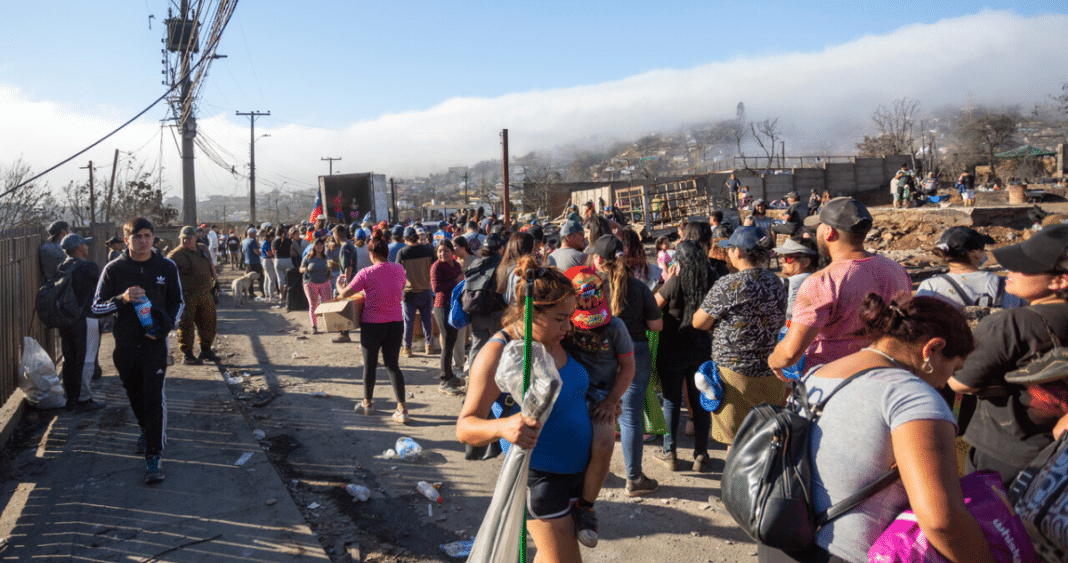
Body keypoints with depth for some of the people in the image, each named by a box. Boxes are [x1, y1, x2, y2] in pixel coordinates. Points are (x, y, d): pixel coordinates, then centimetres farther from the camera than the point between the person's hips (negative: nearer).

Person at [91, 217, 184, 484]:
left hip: (154, 343, -2)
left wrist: (166, 324, -8)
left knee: (154, 398, -9)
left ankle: (153, 456, -7)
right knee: (135, 396, 17)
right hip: (125, 345, 2)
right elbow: (96, 307, -1)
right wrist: (122, 299, -20)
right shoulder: (113, 269, -2)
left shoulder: (167, 267, 0)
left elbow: (178, 302, 10)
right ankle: (148, 431, 43)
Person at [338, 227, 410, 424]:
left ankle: (367, 403, 32)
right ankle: (402, 409, 0)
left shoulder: (366, 273, -14)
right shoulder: (399, 269, -2)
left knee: (370, 365, 14)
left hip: (372, 324, -3)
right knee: (393, 365, 9)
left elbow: (344, 294, -8)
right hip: (396, 323, 3)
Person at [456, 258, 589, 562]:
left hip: (578, 467, 7)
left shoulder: (555, 340, -1)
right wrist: (502, 427, -44)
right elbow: (464, 427, -25)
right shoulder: (498, 353, -22)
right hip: (539, 476, -7)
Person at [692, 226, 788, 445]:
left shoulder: (729, 285, -16)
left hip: (735, 371, -6)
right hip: (771, 372, 6)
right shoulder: (776, 282, 4)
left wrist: (718, 320, 10)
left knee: (737, 441, 5)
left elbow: (699, 323, -10)